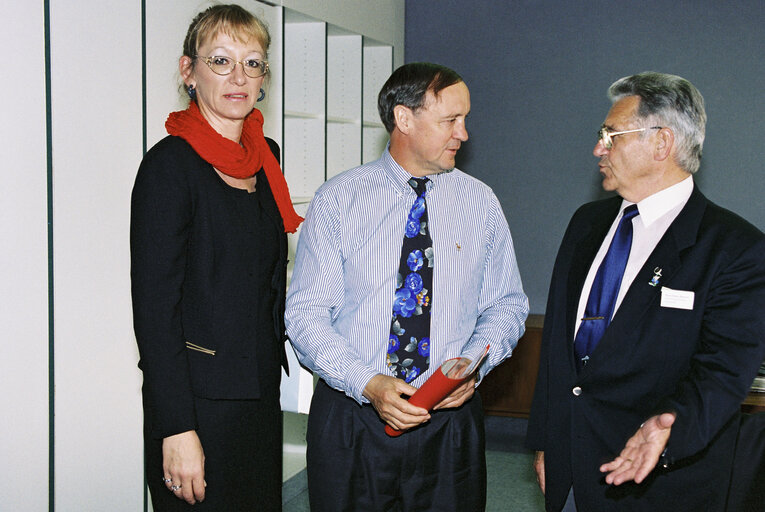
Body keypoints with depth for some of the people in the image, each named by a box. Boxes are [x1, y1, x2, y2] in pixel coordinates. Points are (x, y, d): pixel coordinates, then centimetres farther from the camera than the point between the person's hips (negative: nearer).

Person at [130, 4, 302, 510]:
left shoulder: (265, 155, 8)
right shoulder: (170, 164, -13)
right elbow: (154, 306, -17)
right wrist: (176, 429, -21)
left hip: (261, 392, 7)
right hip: (200, 400, -7)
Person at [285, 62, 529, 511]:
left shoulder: (481, 203, 4)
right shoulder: (337, 200, -3)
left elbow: (507, 305, 8)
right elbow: (306, 313, -6)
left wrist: (473, 364, -11)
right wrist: (368, 383, -19)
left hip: (450, 417, 2)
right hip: (350, 418, -1)